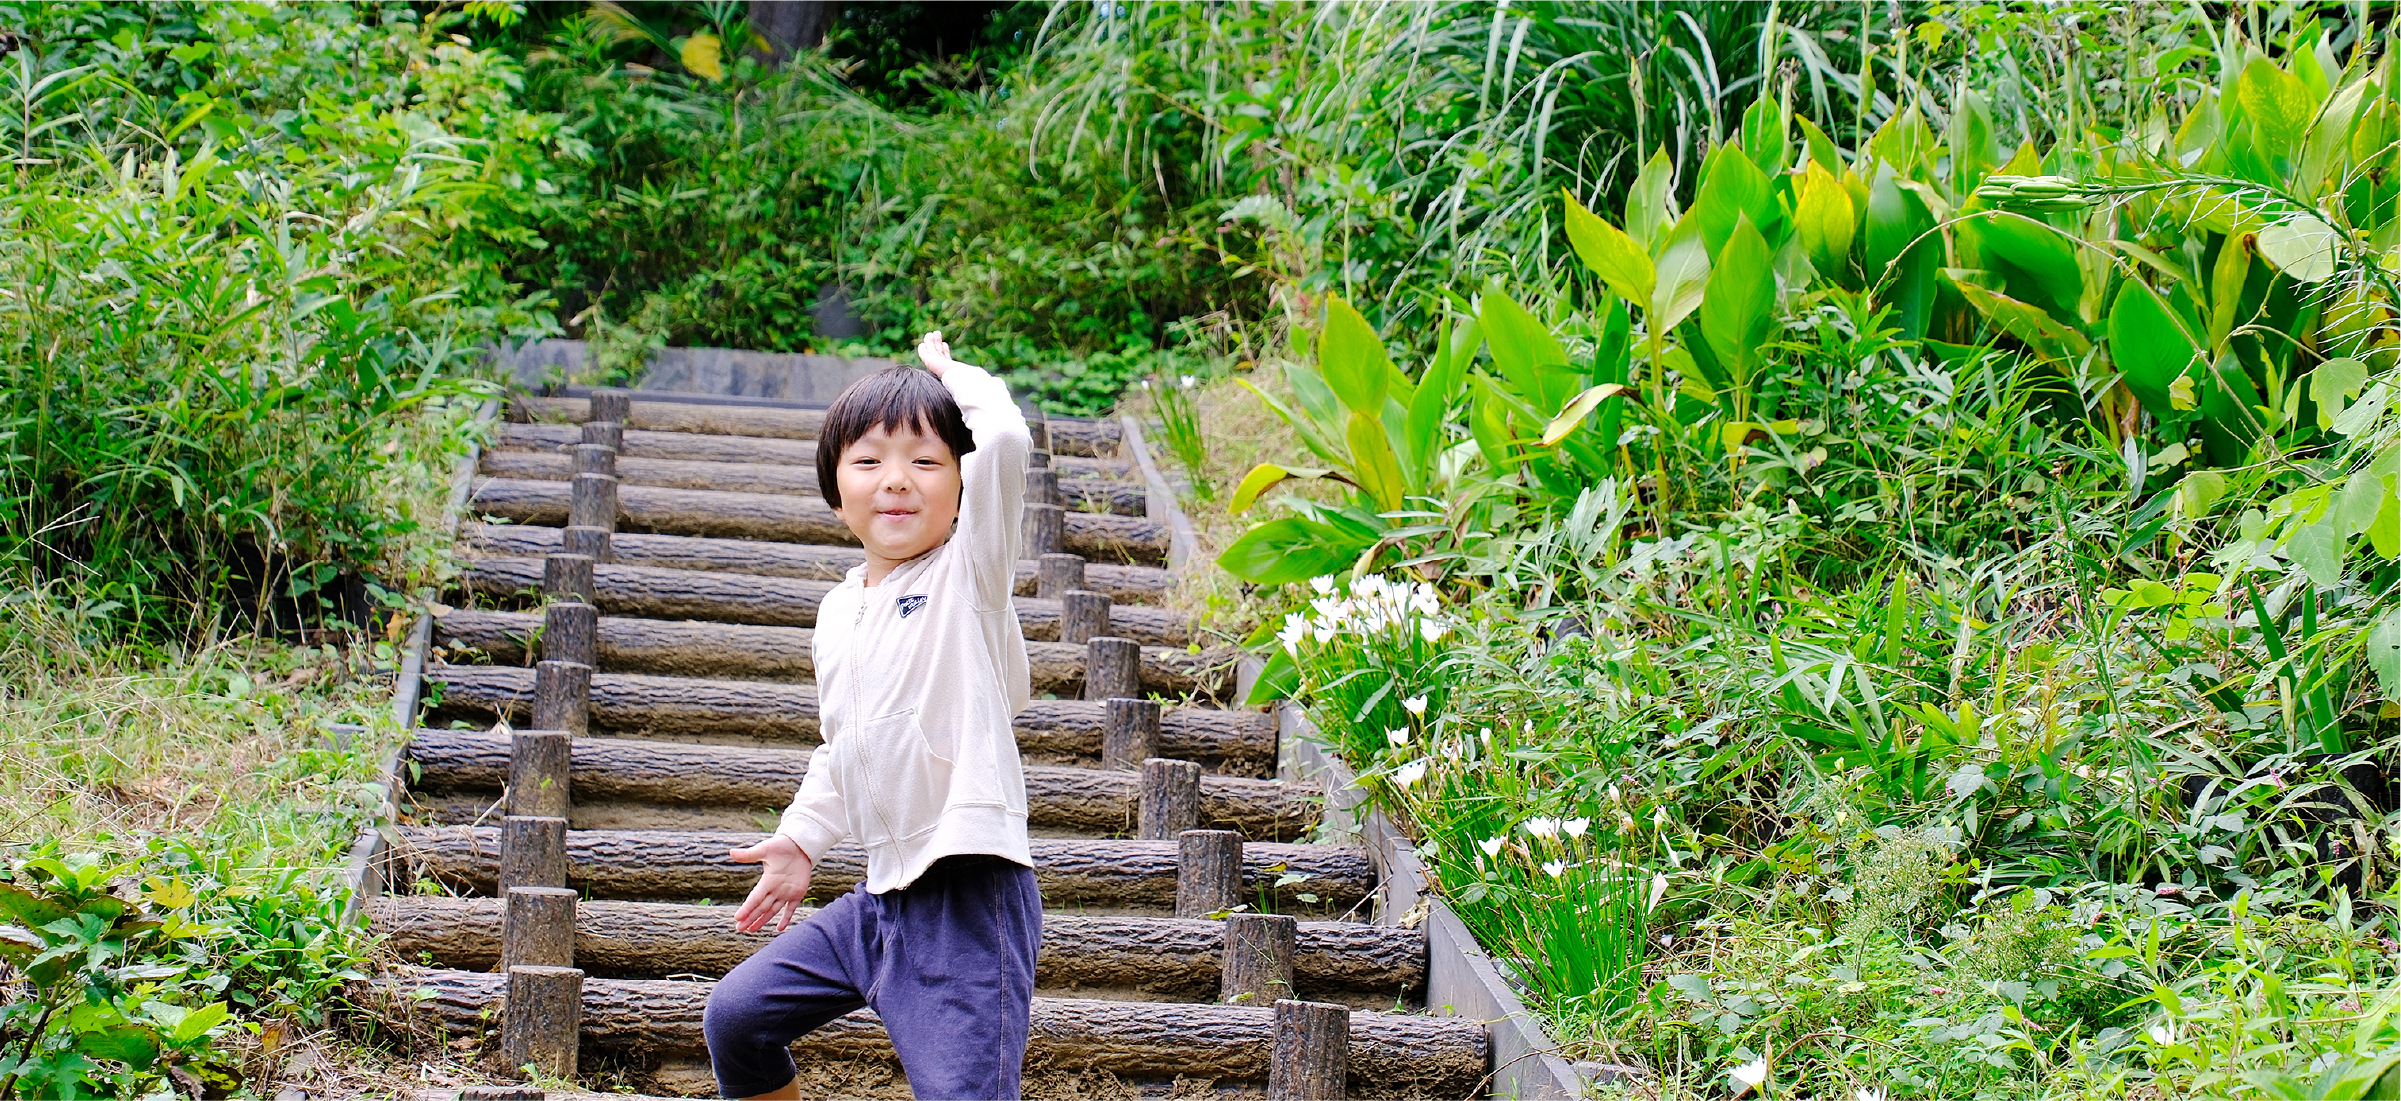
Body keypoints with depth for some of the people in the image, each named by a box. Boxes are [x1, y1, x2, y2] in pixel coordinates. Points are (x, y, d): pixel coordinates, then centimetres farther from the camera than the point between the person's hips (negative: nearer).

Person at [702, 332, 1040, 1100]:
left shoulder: (968, 573, -7)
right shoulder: (838, 611, 13)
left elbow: (1004, 439, -24)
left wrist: (951, 372, -8)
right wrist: (803, 837, 17)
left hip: (968, 896, -8)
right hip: (882, 896, 8)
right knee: (734, 1021, 15)